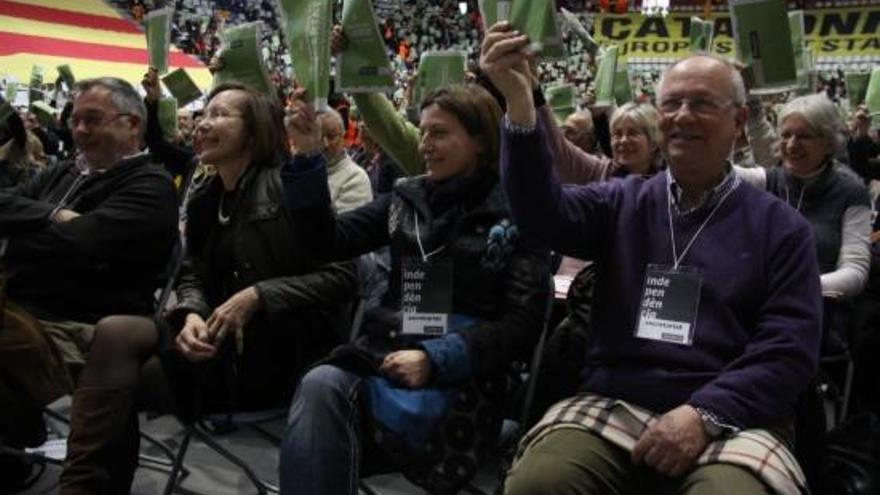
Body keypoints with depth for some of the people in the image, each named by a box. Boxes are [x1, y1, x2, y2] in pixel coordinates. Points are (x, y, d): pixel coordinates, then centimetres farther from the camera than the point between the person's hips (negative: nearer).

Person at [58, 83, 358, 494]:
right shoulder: (204, 200, 14)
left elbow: (342, 276, -13)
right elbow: (193, 276, 13)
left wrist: (257, 297, -22)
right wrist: (191, 314, -11)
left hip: (279, 350, -6)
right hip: (221, 341, 6)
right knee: (114, 333, -19)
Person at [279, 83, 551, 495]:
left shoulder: (516, 214, 0)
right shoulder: (407, 198, 15)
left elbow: (522, 325, -6)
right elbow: (332, 242, 9)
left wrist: (434, 359, -17)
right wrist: (309, 157, 0)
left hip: (458, 376, -4)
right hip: (385, 355, 4)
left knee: (327, 396, -30)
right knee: (320, 385, -30)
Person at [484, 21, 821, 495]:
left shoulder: (779, 225, 9)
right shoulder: (623, 203, 13)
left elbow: (791, 344, 0)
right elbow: (544, 215, -6)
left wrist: (706, 413, -15)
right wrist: (519, 105, -21)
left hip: (731, 415, -1)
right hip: (613, 403, 2)